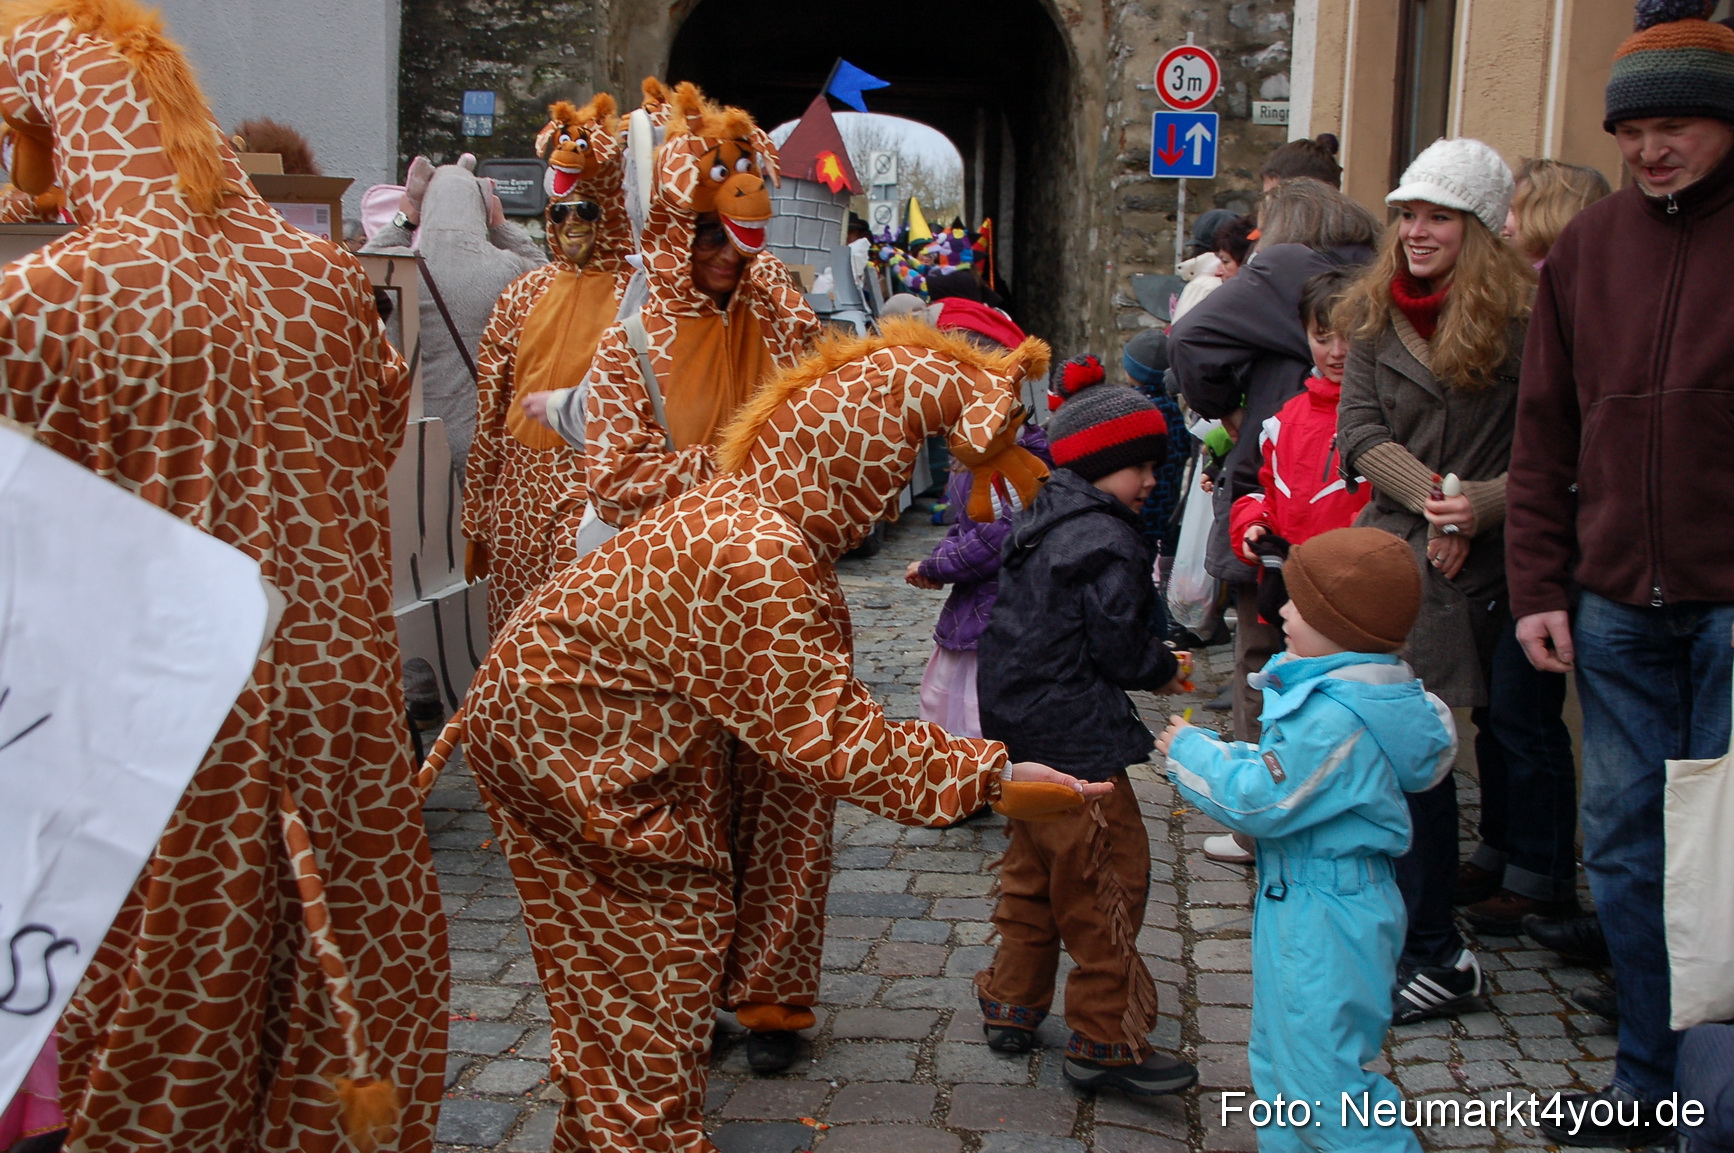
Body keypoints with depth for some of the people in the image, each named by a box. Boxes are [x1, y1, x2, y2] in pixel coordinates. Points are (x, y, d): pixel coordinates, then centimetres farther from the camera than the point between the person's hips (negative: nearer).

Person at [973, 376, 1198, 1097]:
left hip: (1021, 732, 10)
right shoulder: (1105, 539, -17)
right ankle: (1106, 1042, 6)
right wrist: (1168, 671, 2)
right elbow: (1119, 647, -18)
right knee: (1107, 881, -1)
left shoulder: (1040, 525, 13)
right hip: (1076, 745, -10)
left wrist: (1151, 663, 11)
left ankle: (1011, 1005, 31)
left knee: (1033, 872, 21)